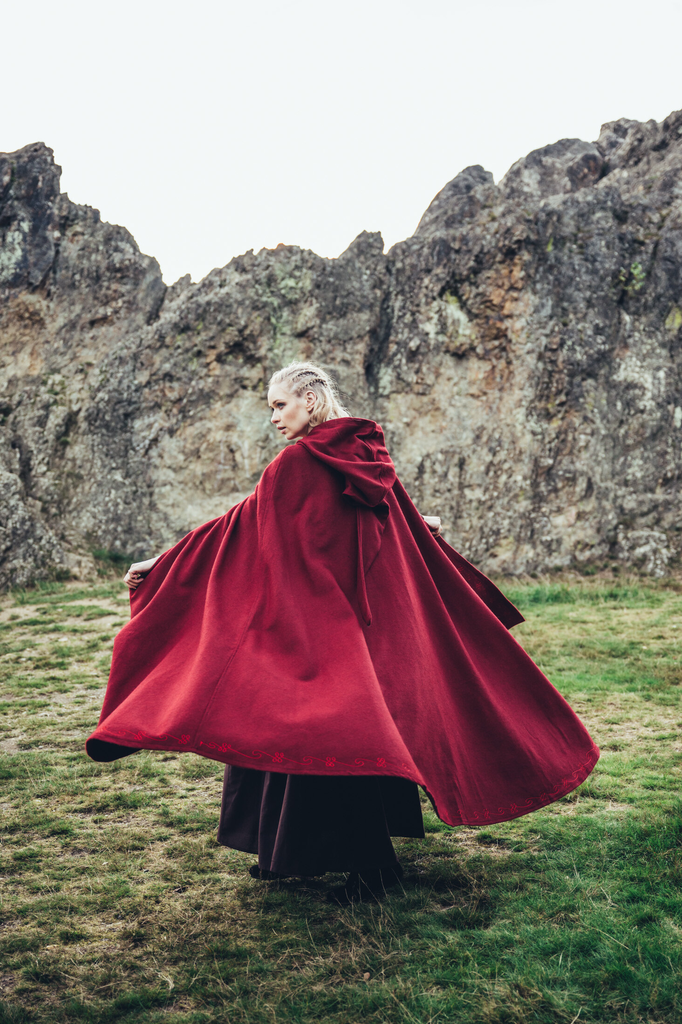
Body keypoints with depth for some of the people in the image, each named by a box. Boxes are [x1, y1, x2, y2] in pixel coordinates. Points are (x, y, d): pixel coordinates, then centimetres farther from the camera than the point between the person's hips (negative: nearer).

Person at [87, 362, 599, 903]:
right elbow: (412, 528, 17)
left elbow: (239, 524, -13)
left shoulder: (299, 464, -14)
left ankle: (371, 863, 3)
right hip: (372, 613, 8)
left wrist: (161, 564, -8)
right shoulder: (370, 457, 6)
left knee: (325, 729, -1)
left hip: (319, 617, -8)